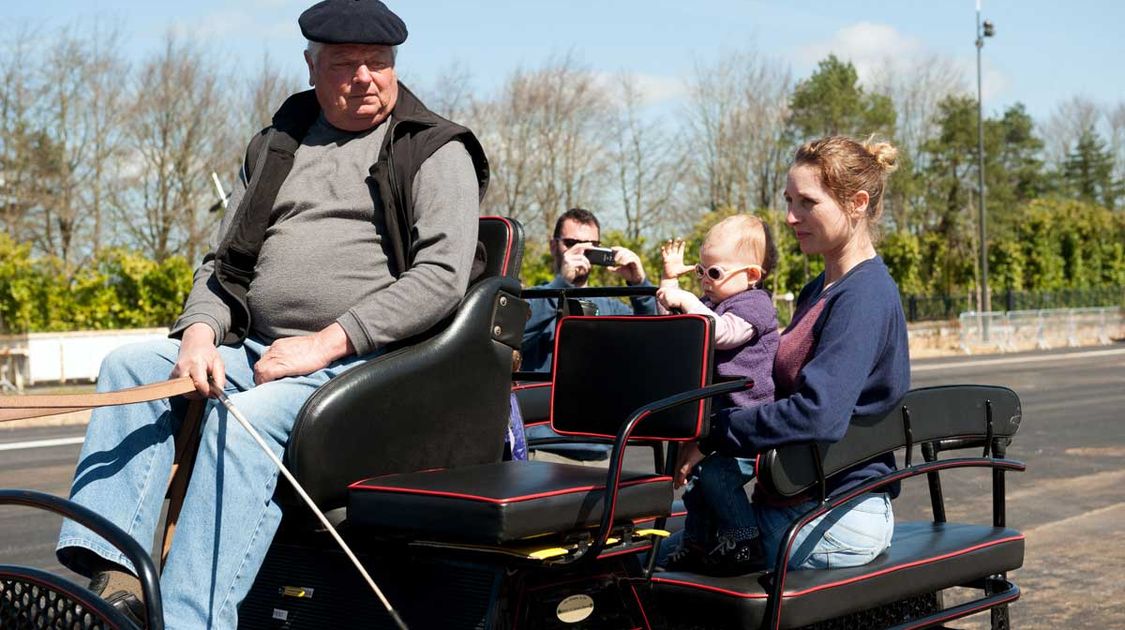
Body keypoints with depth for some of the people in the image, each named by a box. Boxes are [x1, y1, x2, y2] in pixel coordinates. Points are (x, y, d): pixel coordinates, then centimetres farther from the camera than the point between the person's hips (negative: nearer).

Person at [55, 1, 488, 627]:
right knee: (132, 363, -12)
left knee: (244, 422, -32)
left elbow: (443, 275, -10)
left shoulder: (436, 151, 3)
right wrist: (201, 329, -1)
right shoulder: (278, 146, 21)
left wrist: (327, 342, -16)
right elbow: (226, 263, 22)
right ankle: (113, 579, -21)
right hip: (258, 353, 7)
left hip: (366, 362, -6)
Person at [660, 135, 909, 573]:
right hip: (793, 501, 10)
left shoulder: (865, 295, -15)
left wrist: (712, 435, -19)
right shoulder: (817, 291, 16)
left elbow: (818, 414, -27)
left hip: (837, 517, -9)